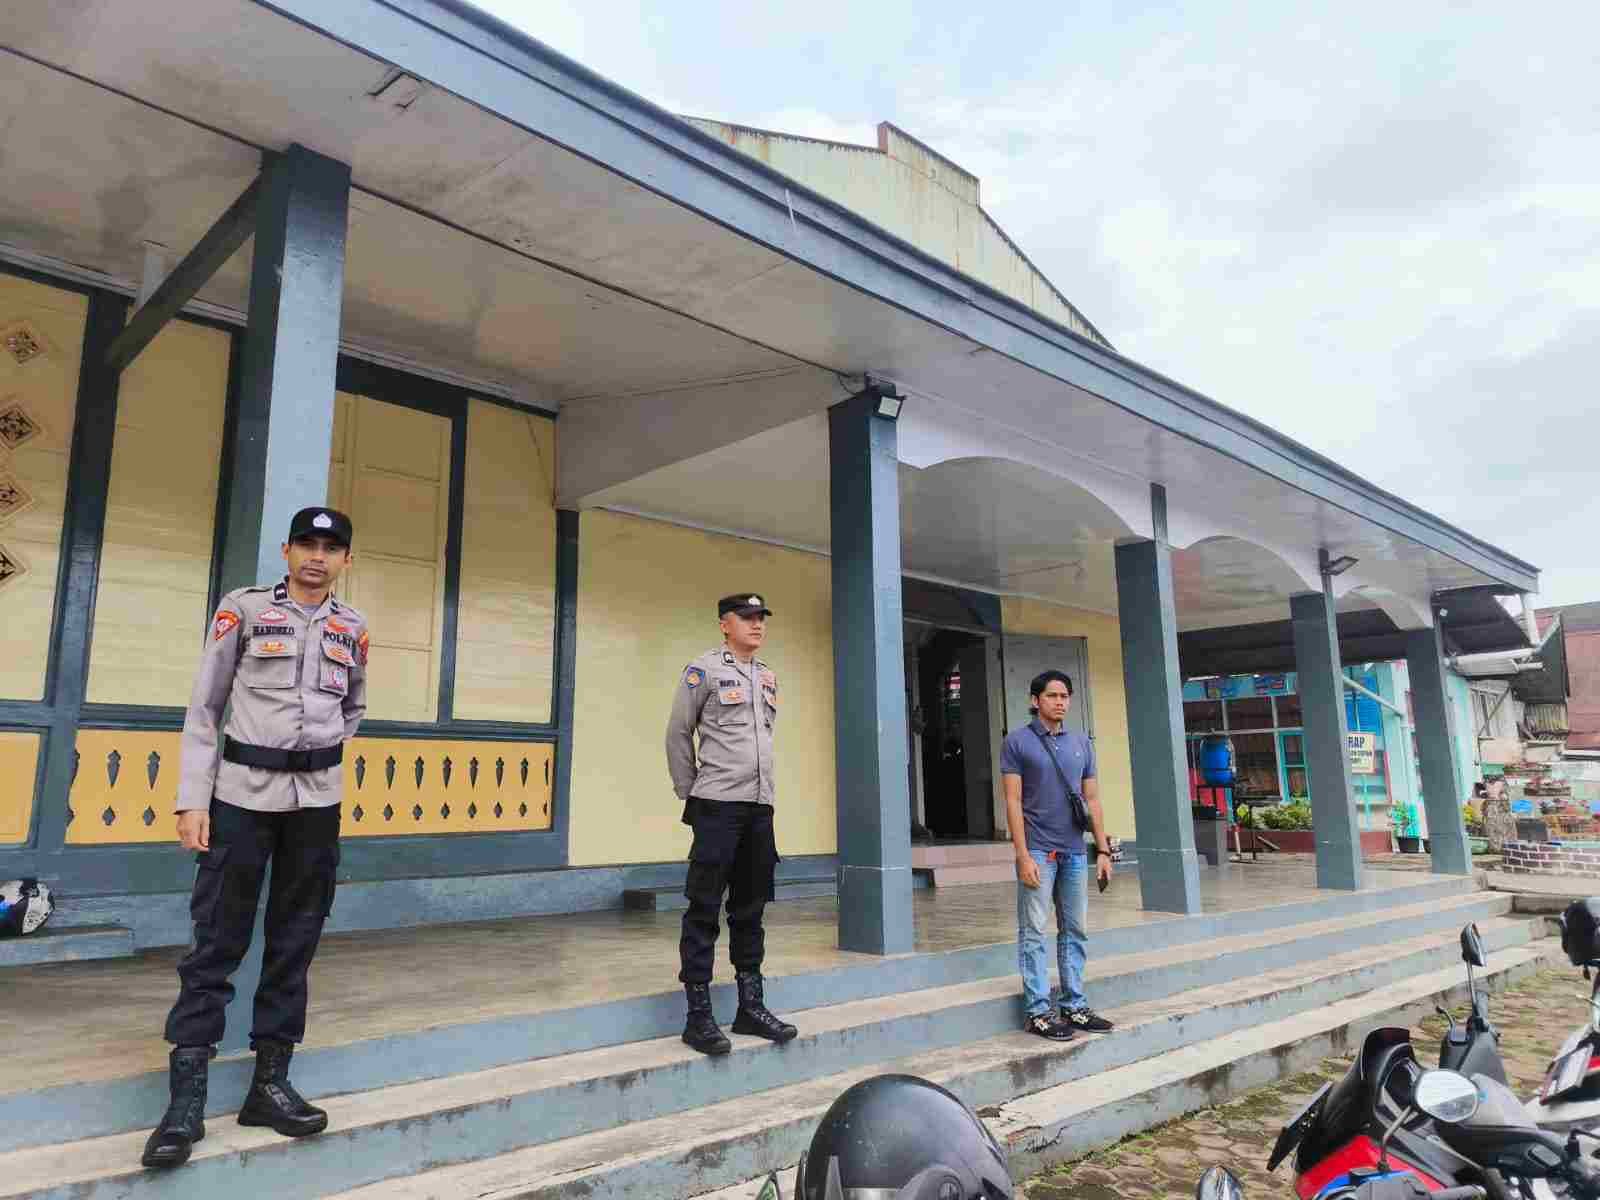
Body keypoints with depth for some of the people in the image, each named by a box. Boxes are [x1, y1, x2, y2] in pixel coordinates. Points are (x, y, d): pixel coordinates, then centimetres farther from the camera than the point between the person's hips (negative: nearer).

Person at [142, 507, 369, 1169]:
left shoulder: (352, 627, 8)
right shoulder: (244, 608, -1)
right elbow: (203, 707, -2)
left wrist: (320, 752, 7)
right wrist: (192, 799, -8)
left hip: (317, 800, 3)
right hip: (242, 792, -3)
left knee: (295, 941, 7)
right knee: (217, 941, -2)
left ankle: (270, 1081, 18)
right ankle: (187, 1095, 6)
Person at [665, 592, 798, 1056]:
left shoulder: (768, 677, 14)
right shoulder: (703, 670, -4)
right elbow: (677, 735, -2)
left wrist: (763, 787, 16)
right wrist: (689, 795, 1)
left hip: (760, 807, 6)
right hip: (718, 806, -6)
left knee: (750, 910, 13)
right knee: (704, 910, -2)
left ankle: (751, 1006, 22)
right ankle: (698, 1015, 6)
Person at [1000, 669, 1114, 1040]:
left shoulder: (1081, 743, 12)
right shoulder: (1017, 741, -3)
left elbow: (1092, 799, 13)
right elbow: (1013, 801, -7)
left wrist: (1103, 850, 7)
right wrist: (1023, 855, -14)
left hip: (1075, 852, 5)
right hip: (1038, 852, -5)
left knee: (1075, 932, 10)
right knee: (1034, 932, -1)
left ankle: (1074, 1005, 20)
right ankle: (1037, 1011, 5)